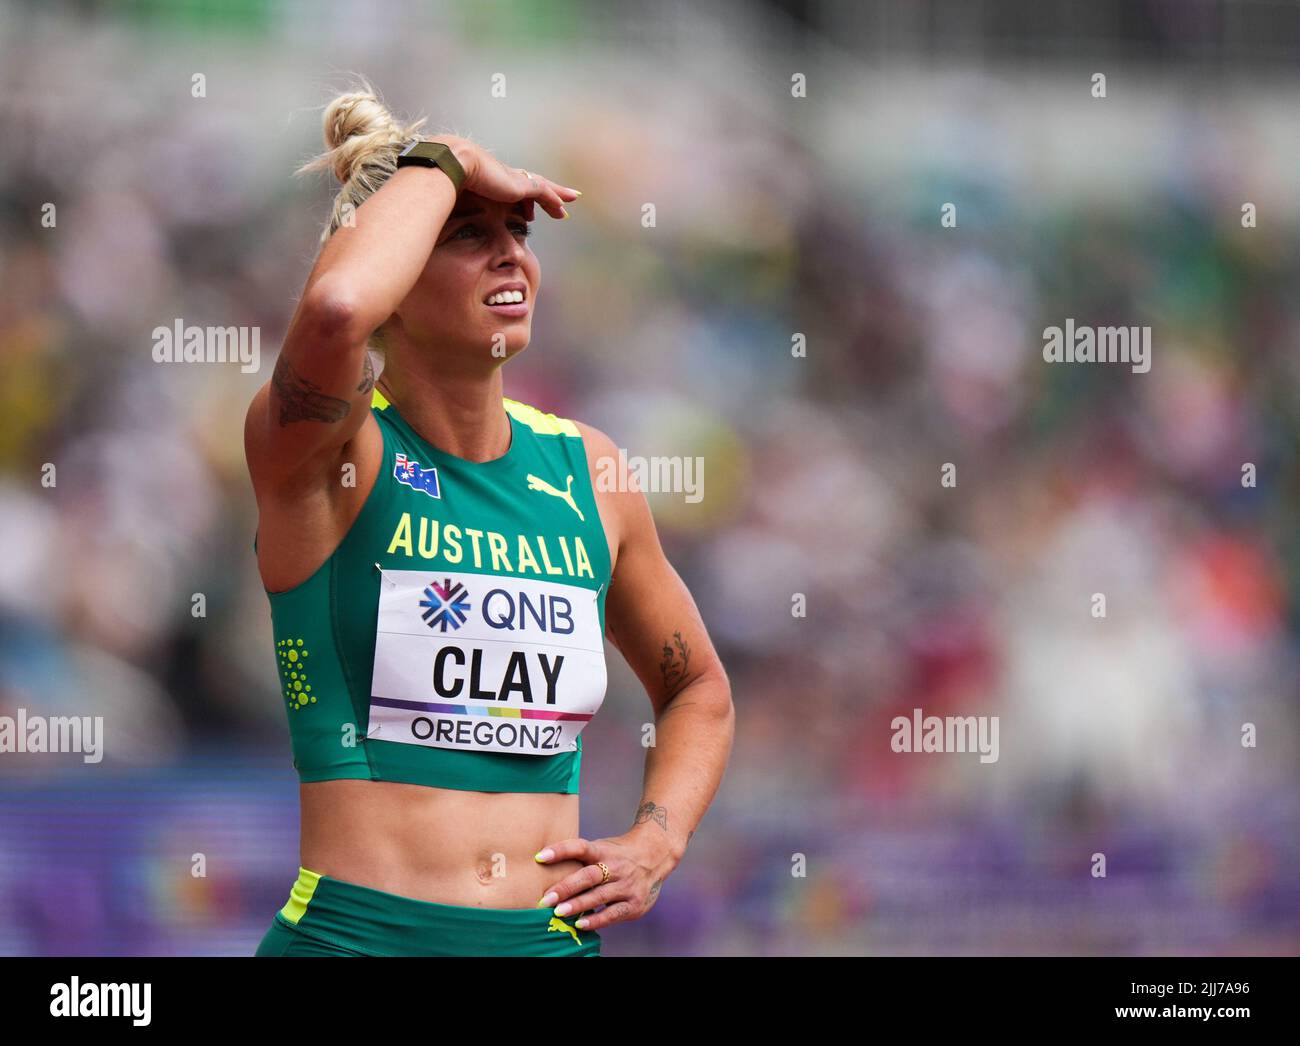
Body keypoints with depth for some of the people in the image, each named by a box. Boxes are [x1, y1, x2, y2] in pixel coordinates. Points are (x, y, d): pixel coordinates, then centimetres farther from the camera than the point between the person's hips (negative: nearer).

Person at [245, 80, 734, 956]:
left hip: (557, 936, 5)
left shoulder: (585, 471, 11)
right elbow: (336, 308, -29)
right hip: (355, 934, -5)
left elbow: (699, 689, 25)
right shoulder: (329, 452, -4)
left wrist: (655, 844, 7)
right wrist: (447, 164, -12)